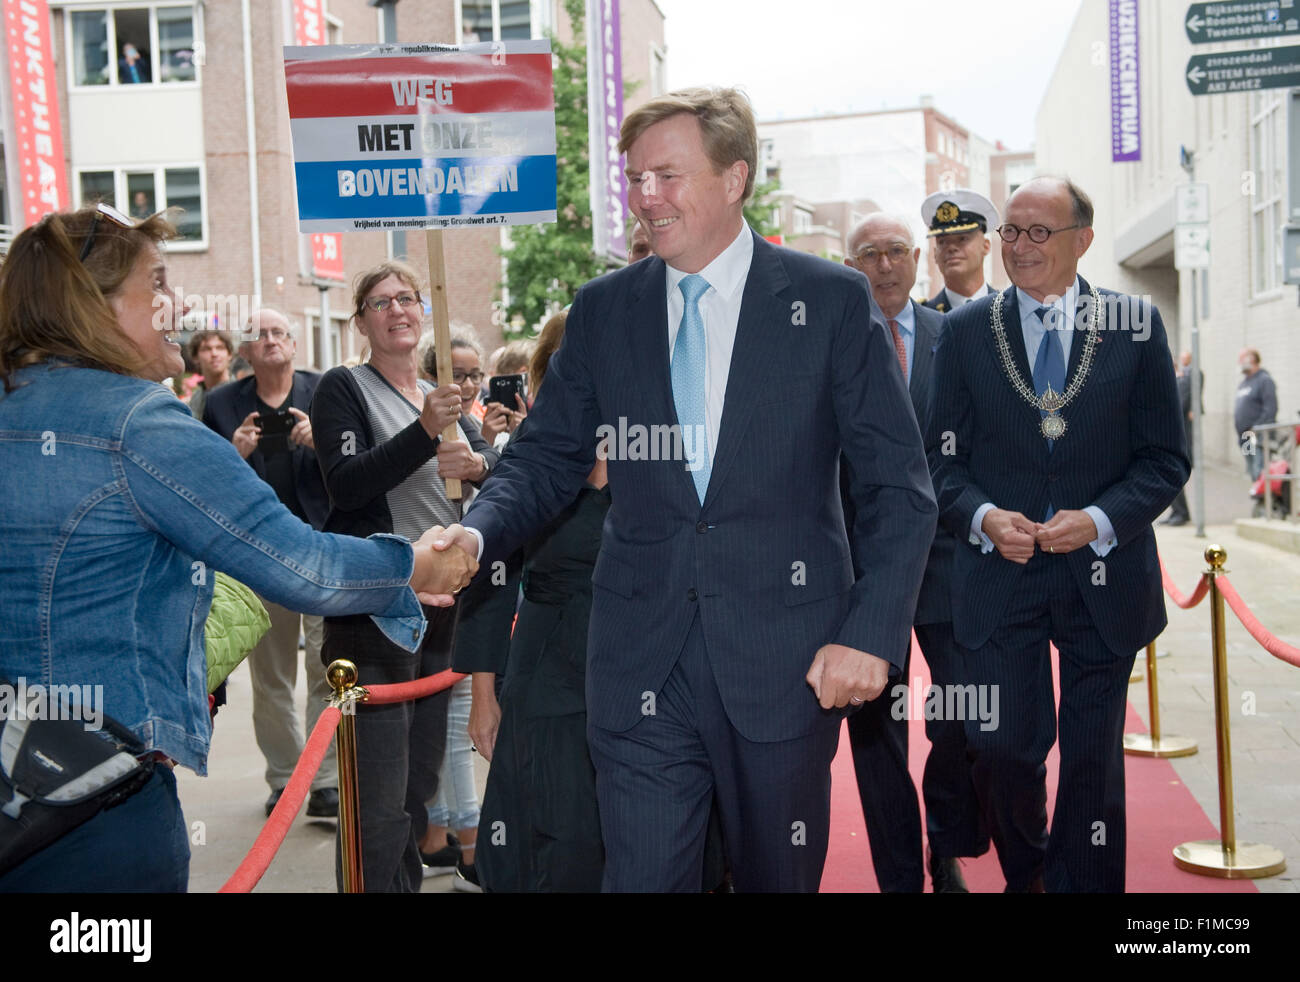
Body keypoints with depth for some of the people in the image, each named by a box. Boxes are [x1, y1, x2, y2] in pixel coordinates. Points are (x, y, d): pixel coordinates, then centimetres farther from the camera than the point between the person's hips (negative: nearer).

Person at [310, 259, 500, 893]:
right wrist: (426, 431, -25)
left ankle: (409, 880, 30)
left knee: (421, 776, 16)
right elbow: (345, 484, -16)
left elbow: (496, 459, 10)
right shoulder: (344, 387, -3)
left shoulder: (443, 394, 17)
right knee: (380, 792, -8)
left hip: (441, 601, 7)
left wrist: (475, 464, -13)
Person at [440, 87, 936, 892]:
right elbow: (547, 458, 8)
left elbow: (900, 485, -3)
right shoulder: (603, 310, 7)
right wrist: (477, 533, -13)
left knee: (779, 874, 15)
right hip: (641, 666, 2)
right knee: (643, 873, 3)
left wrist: (873, 635, -13)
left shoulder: (832, 301, -2)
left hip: (783, 661, -1)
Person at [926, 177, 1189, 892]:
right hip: (998, 573, 0)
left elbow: (1165, 458, 0)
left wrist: (1101, 520, -16)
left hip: (1102, 575, 0)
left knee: (1093, 757, 9)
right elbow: (944, 456, 4)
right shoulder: (966, 329, 3)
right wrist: (983, 516, -15)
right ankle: (1025, 874, 29)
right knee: (1000, 747, 0)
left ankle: (1079, 882, 29)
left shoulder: (1135, 324, 1)